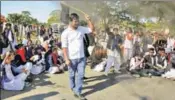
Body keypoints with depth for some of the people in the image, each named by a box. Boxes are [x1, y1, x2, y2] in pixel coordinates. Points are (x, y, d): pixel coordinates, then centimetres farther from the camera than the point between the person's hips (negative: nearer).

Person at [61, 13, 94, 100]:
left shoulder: (81, 29, 1)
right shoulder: (65, 33, -11)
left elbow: (92, 29, 8)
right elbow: (64, 47, -10)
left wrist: (88, 20, -6)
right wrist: (66, 59, -14)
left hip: (81, 57, 3)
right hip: (72, 58, -3)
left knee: (80, 75, 3)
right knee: (72, 75, 14)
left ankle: (78, 92, 12)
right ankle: (73, 88, 39)